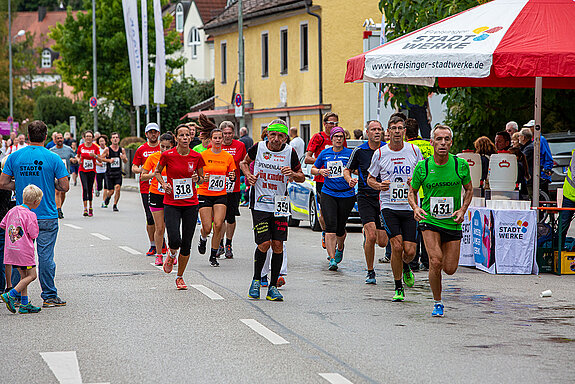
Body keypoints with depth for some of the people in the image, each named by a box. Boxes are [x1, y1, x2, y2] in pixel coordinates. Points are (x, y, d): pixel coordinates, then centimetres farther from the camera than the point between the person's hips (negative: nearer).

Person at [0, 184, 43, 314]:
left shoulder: (12, 210, 7)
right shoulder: (30, 215, -15)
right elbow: (34, 234, -13)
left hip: (11, 249, 8)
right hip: (24, 250, -8)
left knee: (24, 275, 13)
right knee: (31, 275, 0)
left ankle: (24, 305, 11)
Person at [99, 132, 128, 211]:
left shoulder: (122, 150, 4)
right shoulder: (107, 149, -4)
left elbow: (126, 162, 10)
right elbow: (100, 158, -1)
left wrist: (124, 158, -13)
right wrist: (109, 160, -16)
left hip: (118, 173, 1)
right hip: (109, 173, -1)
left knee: (118, 188, -16)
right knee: (111, 191, 0)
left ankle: (115, 205, 0)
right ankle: (107, 197, 37)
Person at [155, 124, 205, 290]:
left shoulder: (197, 157, -2)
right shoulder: (167, 155, -7)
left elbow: (201, 178, 12)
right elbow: (157, 171, 10)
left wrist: (197, 179, -10)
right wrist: (163, 183, -7)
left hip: (191, 204, 2)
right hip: (171, 204, -2)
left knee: (186, 244, 3)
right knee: (175, 240, -18)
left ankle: (180, 277, 22)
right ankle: (171, 255, 19)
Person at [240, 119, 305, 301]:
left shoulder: (290, 152, -1)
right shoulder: (258, 148, -3)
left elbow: (301, 177, 9)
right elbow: (244, 162, 17)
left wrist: (292, 174, -13)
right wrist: (248, 175, -3)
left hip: (280, 206, 2)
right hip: (259, 204, -2)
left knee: (278, 245, -2)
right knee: (264, 244, -11)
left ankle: (273, 287, 8)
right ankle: (256, 280, 13)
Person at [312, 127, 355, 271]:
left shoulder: (349, 153, 1)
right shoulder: (325, 153, 8)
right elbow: (313, 169, 19)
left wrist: (355, 180, -22)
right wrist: (321, 171, -3)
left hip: (346, 195, -1)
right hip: (328, 194, 1)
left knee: (340, 228, 7)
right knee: (330, 225, -14)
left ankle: (340, 248, 40)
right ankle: (332, 259, -16)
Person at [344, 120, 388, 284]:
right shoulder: (359, 151, -1)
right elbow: (347, 170, 11)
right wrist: (349, 179, -11)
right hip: (365, 197, -2)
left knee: (382, 242, 1)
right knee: (371, 236, -18)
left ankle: (366, 233, 37)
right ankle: (370, 272, -1)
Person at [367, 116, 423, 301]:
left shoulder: (414, 150, 3)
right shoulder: (380, 153, 2)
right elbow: (370, 178, 13)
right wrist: (379, 185, -9)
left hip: (410, 207, 1)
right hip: (389, 206, -1)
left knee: (409, 251, -4)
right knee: (396, 246, -15)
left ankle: (405, 267, 34)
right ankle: (398, 288, 0)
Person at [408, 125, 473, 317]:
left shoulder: (461, 165, -5)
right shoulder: (422, 167, -5)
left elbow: (469, 190, 10)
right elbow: (412, 192, 8)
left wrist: (463, 210, -5)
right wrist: (415, 208, -12)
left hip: (453, 223, 1)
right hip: (429, 220, -1)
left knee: (450, 269, 1)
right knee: (435, 262, -20)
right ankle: (437, 303, -1)